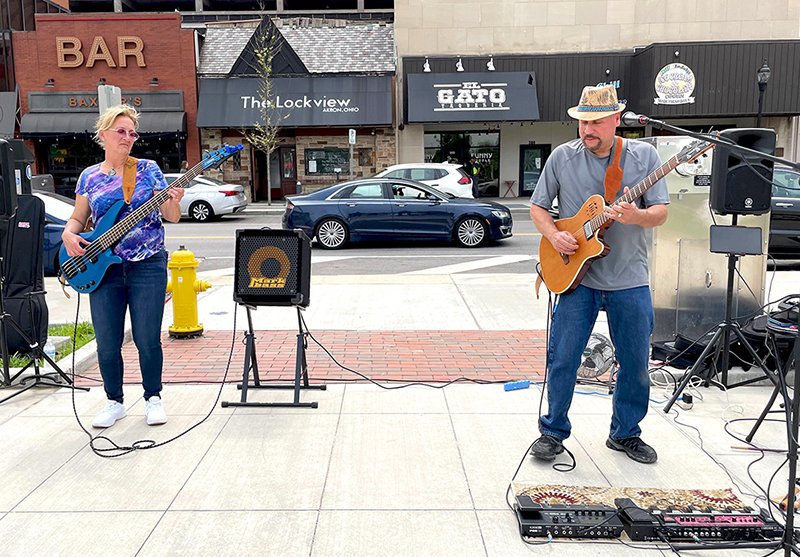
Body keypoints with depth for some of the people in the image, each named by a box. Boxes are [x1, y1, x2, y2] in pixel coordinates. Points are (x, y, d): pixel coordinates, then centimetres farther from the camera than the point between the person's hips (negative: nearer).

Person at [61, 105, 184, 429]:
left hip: (147, 267, -2)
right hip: (102, 267, 2)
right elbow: (77, 219, 17)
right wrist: (68, 234, -5)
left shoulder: (148, 169, 3)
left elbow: (171, 217, 0)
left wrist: (174, 202, -22)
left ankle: (153, 398, 18)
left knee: (147, 340, -2)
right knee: (107, 344, 5)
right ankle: (114, 402, 23)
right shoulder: (89, 177, 10)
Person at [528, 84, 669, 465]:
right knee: (562, 358, 0)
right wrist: (553, 235, -11)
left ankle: (625, 433, 29)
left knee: (635, 364, 9)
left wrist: (637, 216, -23)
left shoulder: (644, 155, 0)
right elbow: (537, 206, 7)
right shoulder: (562, 157, 0)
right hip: (576, 275, -1)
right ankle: (553, 431, 18)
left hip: (630, 280, 1)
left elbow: (661, 212, -2)